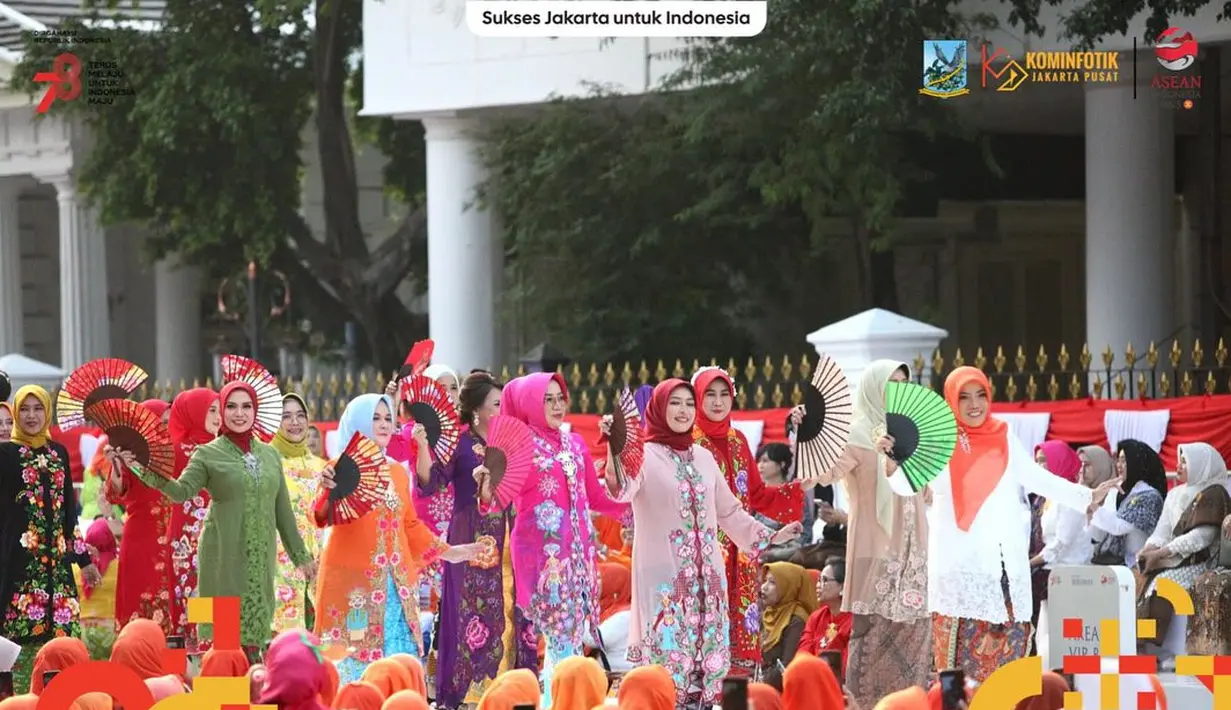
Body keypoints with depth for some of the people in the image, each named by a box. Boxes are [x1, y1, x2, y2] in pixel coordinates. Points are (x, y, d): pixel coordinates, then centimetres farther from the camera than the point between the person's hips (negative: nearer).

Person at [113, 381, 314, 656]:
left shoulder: (270, 454, 13)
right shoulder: (208, 455, 1)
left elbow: (283, 510, 17)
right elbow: (181, 491, -15)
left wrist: (300, 554, 17)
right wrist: (145, 470, -30)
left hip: (261, 556, 4)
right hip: (224, 555, -4)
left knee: (255, 623, 4)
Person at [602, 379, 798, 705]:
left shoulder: (704, 457, 15)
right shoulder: (645, 455, -4)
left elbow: (729, 511, 24)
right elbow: (622, 489, -26)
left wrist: (769, 537, 23)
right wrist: (614, 446, -42)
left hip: (705, 575, 6)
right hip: (664, 575, -6)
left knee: (706, 653, 2)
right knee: (666, 652, -12)